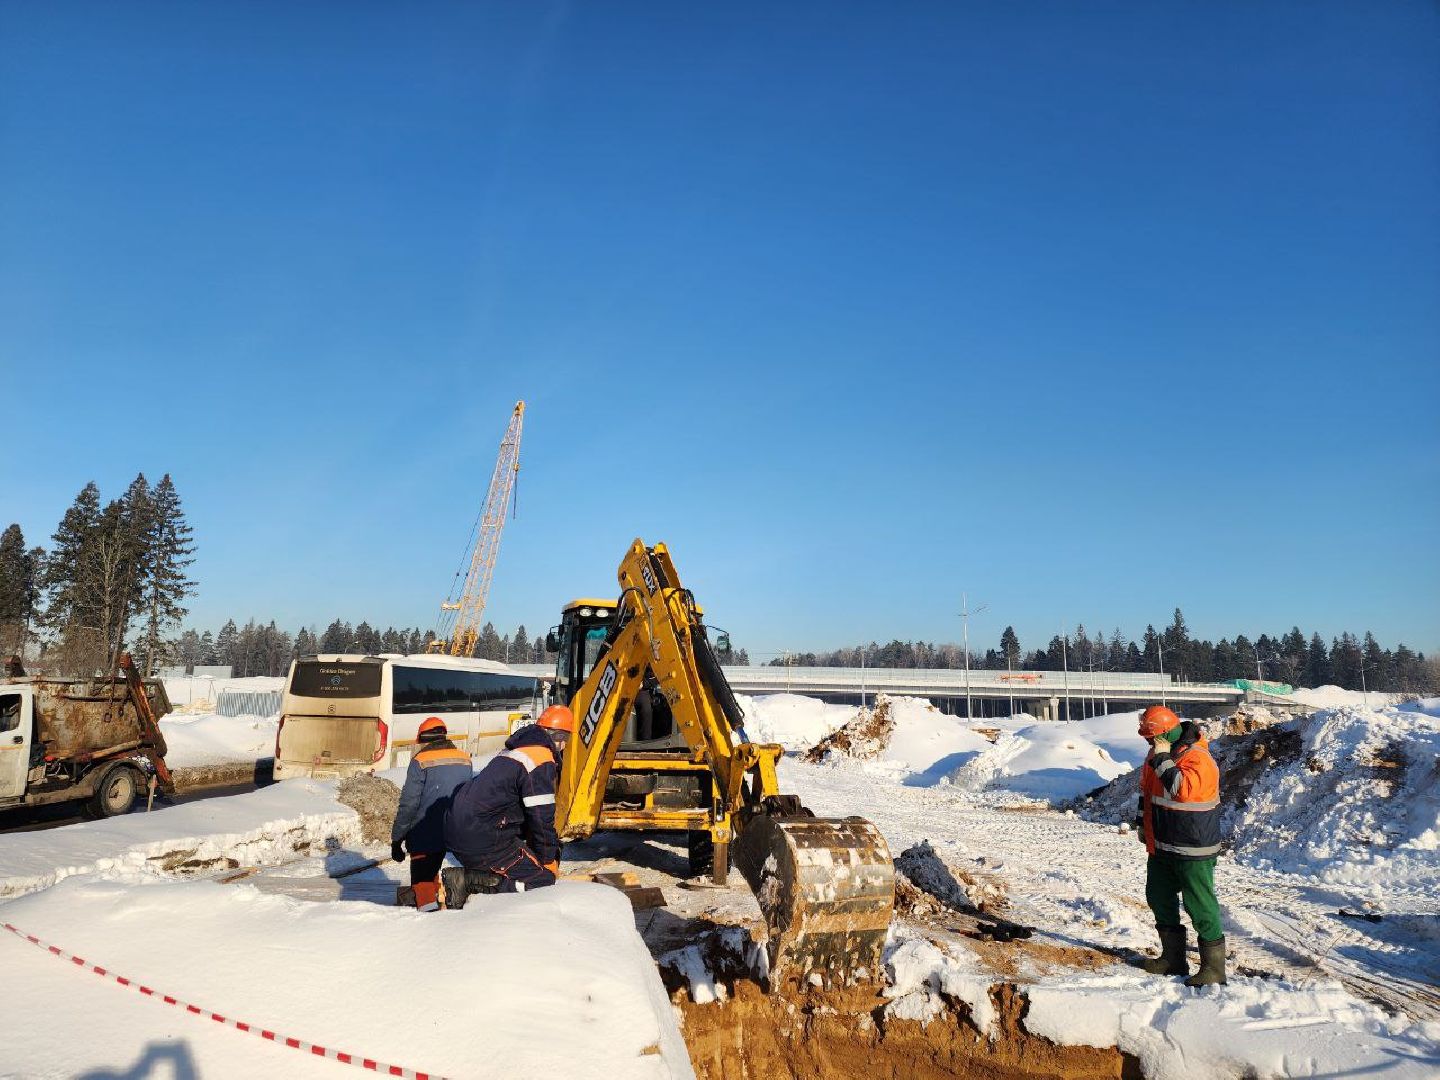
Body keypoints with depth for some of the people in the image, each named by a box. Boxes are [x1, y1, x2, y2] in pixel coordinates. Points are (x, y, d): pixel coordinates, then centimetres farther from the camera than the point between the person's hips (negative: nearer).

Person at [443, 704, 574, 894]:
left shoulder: (511, 752, 20)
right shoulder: (542, 761, -10)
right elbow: (541, 817, -11)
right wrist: (550, 860, 2)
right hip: (482, 841, -10)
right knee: (543, 878, -6)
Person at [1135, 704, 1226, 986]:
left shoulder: (1197, 758, -21)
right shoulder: (1157, 754, 7)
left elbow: (1182, 790, -36)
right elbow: (1146, 791, 19)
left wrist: (1163, 759, -29)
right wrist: (1143, 825, 20)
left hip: (1193, 850, -9)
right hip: (1161, 846, 9)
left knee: (1200, 906, -3)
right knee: (1159, 899, 17)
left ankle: (1214, 967, 9)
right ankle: (1172, 958, 29)